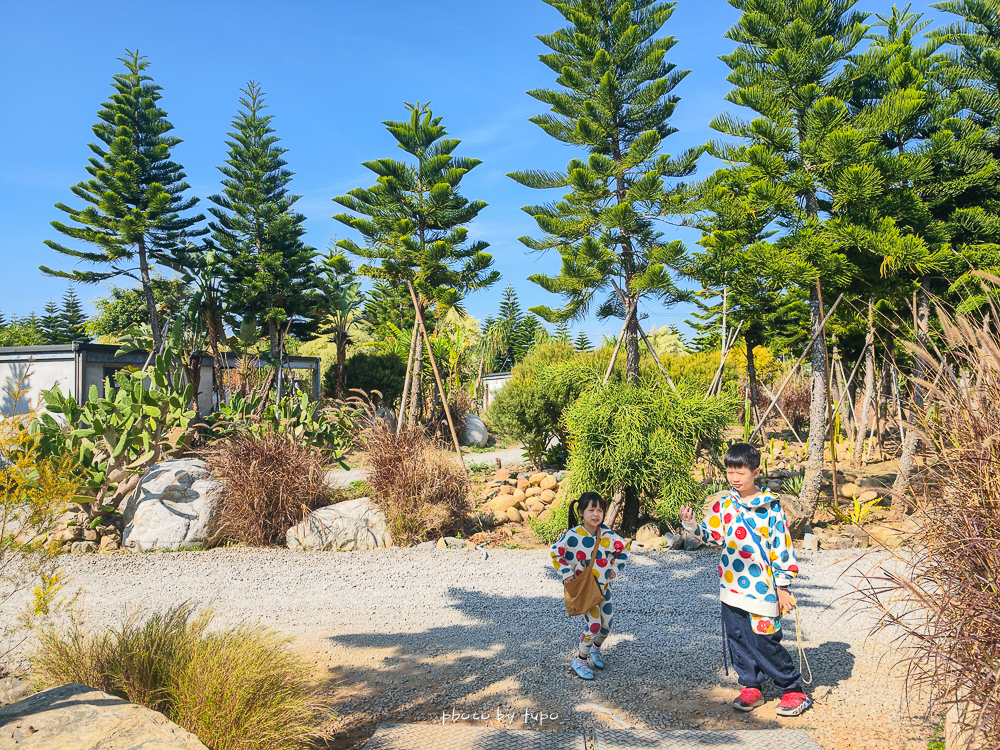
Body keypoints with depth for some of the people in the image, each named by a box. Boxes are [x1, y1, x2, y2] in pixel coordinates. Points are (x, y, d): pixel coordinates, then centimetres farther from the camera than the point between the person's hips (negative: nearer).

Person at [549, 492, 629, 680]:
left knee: (607, 623, 9)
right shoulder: (572, 536, -20)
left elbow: (624, 549, 9)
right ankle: (580, 661, 9)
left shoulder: (608, 535, -10)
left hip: (604, 586, 4)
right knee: (594, 625, -11)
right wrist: (566, 572, -13)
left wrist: (615, 567, 0)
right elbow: (555, 553, -6)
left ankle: (596, 648, 40)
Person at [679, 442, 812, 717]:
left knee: (764, 642, -2)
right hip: (732, 588, 5)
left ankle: (793, 690, 17)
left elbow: (781, 546, -4)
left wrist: (782, 587, -3)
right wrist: (691, 524, -14)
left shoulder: (770, 506, -6)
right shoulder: (724, 505, 6)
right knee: (737, 639, 10)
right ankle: (751, 687, 27)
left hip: (762, 588, -5)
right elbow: (711, 535, 5)